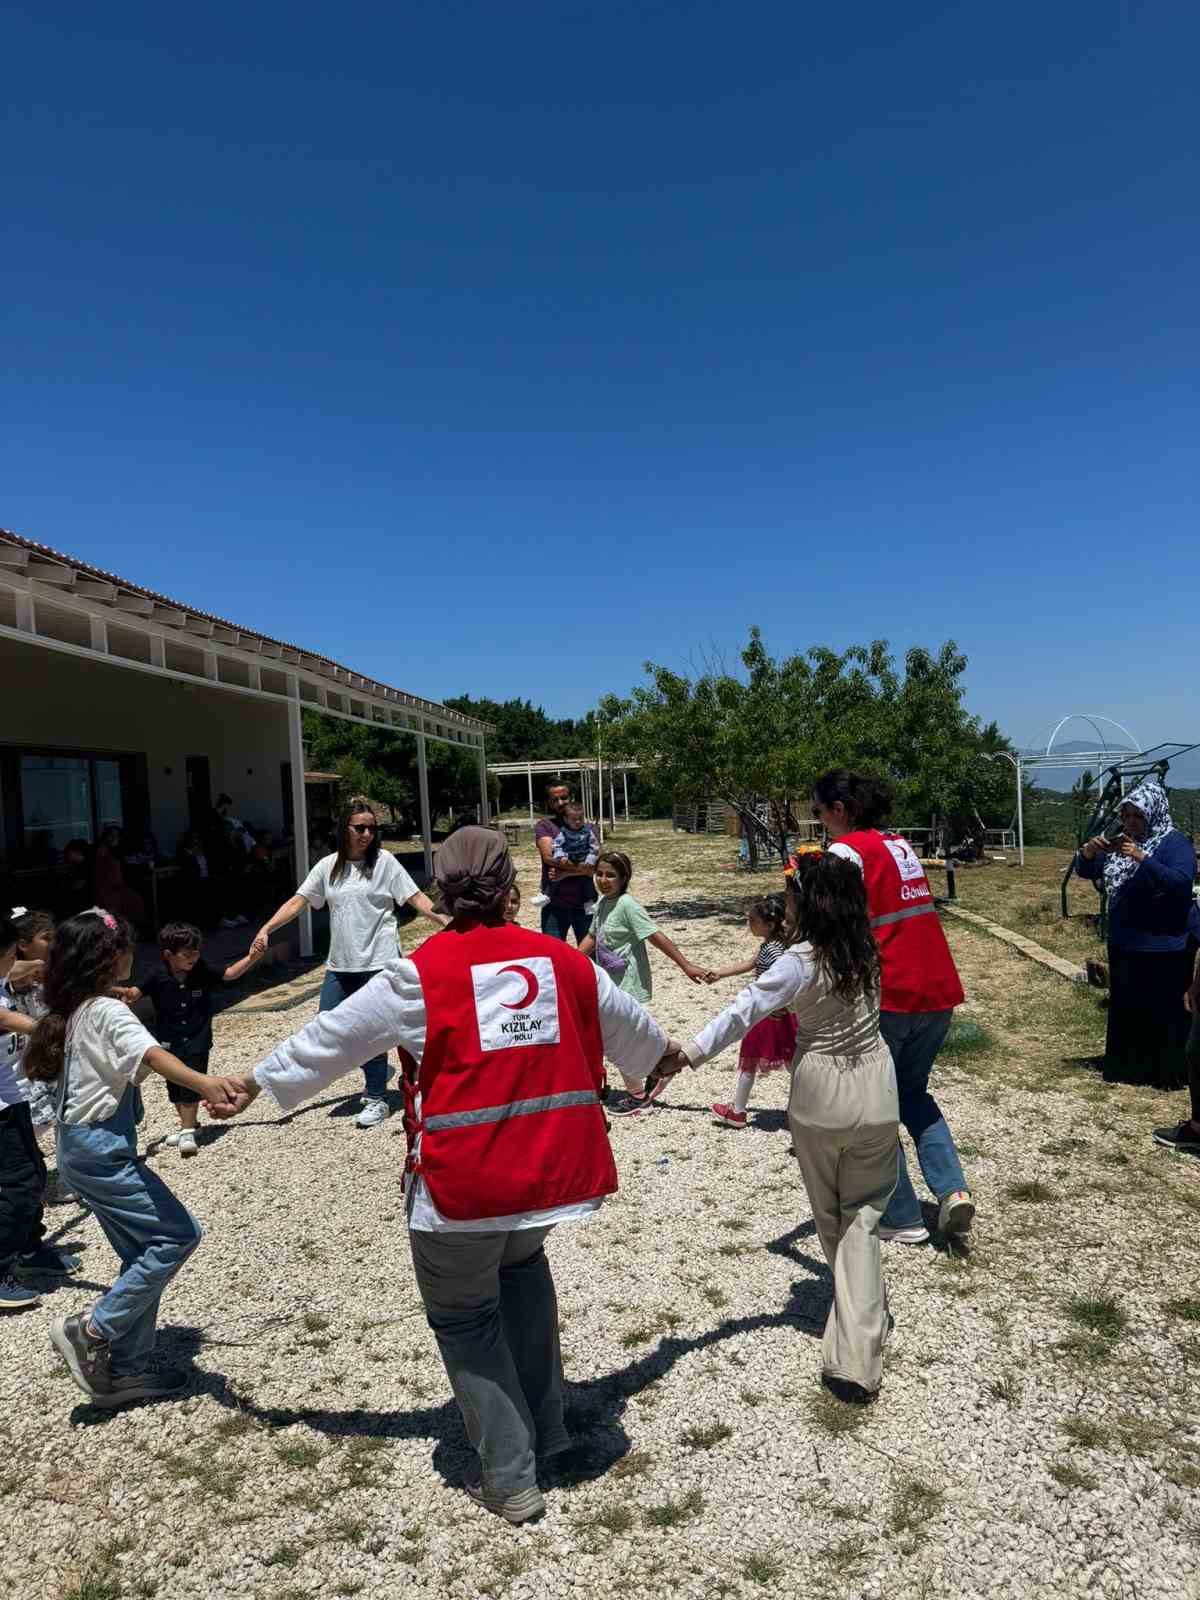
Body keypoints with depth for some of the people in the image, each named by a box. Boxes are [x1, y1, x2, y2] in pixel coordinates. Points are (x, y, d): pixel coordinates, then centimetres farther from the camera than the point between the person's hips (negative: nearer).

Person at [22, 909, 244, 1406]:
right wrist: (204, 1083, -52)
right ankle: (90, 1331, 0)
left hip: (81, 1146, 9)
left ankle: (126, 1371, 19)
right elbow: (152, 1055, -36)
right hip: (101, 1148, -9)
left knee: (144, 1254, 13)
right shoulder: (109, 1011, -17)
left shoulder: (73, 1012, 9)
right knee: (177, 1235, -6)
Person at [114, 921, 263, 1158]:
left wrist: (251, 958, -14)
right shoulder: (157, 978, -13)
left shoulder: (202, 972, -9)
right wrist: (126, 995, -46)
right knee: (175, 1089, 16)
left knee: (192, 1087, -6)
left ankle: (188, 1132, 7)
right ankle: (186, 1125, 37)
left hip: (197, 1042, -1)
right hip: (169, 1043, 2)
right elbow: (135, 992, -22)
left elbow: (229, 974, 0)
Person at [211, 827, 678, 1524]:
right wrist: (667, 1047, 41)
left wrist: (256, 1079, 17)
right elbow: (625, 1020, 19)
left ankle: (511, 1478, 23)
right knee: (522, 1266, 31)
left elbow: (333, 1038, 1)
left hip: (461, 1183, -4)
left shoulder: (420, 974, -9)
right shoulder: (562, 960, 2)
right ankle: (545, 1427, 37)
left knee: (465, 1318, 17)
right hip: (550, 1170, 5)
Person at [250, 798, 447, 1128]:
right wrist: (266, 929, -5)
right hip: (340, 965, 5)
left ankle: (377, 1098, 18)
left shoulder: (384, 862, -4)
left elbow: (416, 898, -6)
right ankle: (376, 1073, 31)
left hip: (378, 963, -5)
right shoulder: (328, 866, 5)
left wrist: (446, 923, -19)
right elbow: (297, 902, 6)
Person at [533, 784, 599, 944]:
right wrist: (579, 866, -21)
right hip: (554, 905, -1)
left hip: (583, 904, 2)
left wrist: (565, 872, -16)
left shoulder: (588, 828, 7)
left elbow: (595, 866, -6)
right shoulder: (544, 826, 3)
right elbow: (549, 856, -14)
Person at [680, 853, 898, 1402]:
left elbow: (744, 1011, -27)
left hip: (819, 1099, -3)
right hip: (875, 1094, 4)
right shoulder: (867, 950, -4)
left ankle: (861, 1309, 44)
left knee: (829, 1215, 21)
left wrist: (691, 1053, -29)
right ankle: (855, 1355, -1)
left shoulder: (800, 962, -19)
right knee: (862, 1214, 9)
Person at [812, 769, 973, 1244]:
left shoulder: (846, 850, -9)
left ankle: (901, 1217, 18)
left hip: (888, 993, -7)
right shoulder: (900, 844, 14)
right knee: (913, 1091, 25)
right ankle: (952, 1189, 10)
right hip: (939, 989, 7)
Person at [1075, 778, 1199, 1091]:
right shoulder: (1120, 842, 9)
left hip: (1164, 945, -7)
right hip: (1124, 943, 7)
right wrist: (1088, 852, -9)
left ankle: (1170, 1072, 12)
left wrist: (1142, 858, -33)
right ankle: (1127, 1065, 26)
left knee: (1164, 1010, 1)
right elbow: (1086, 872, 12)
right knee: (1125, 1007, 14)